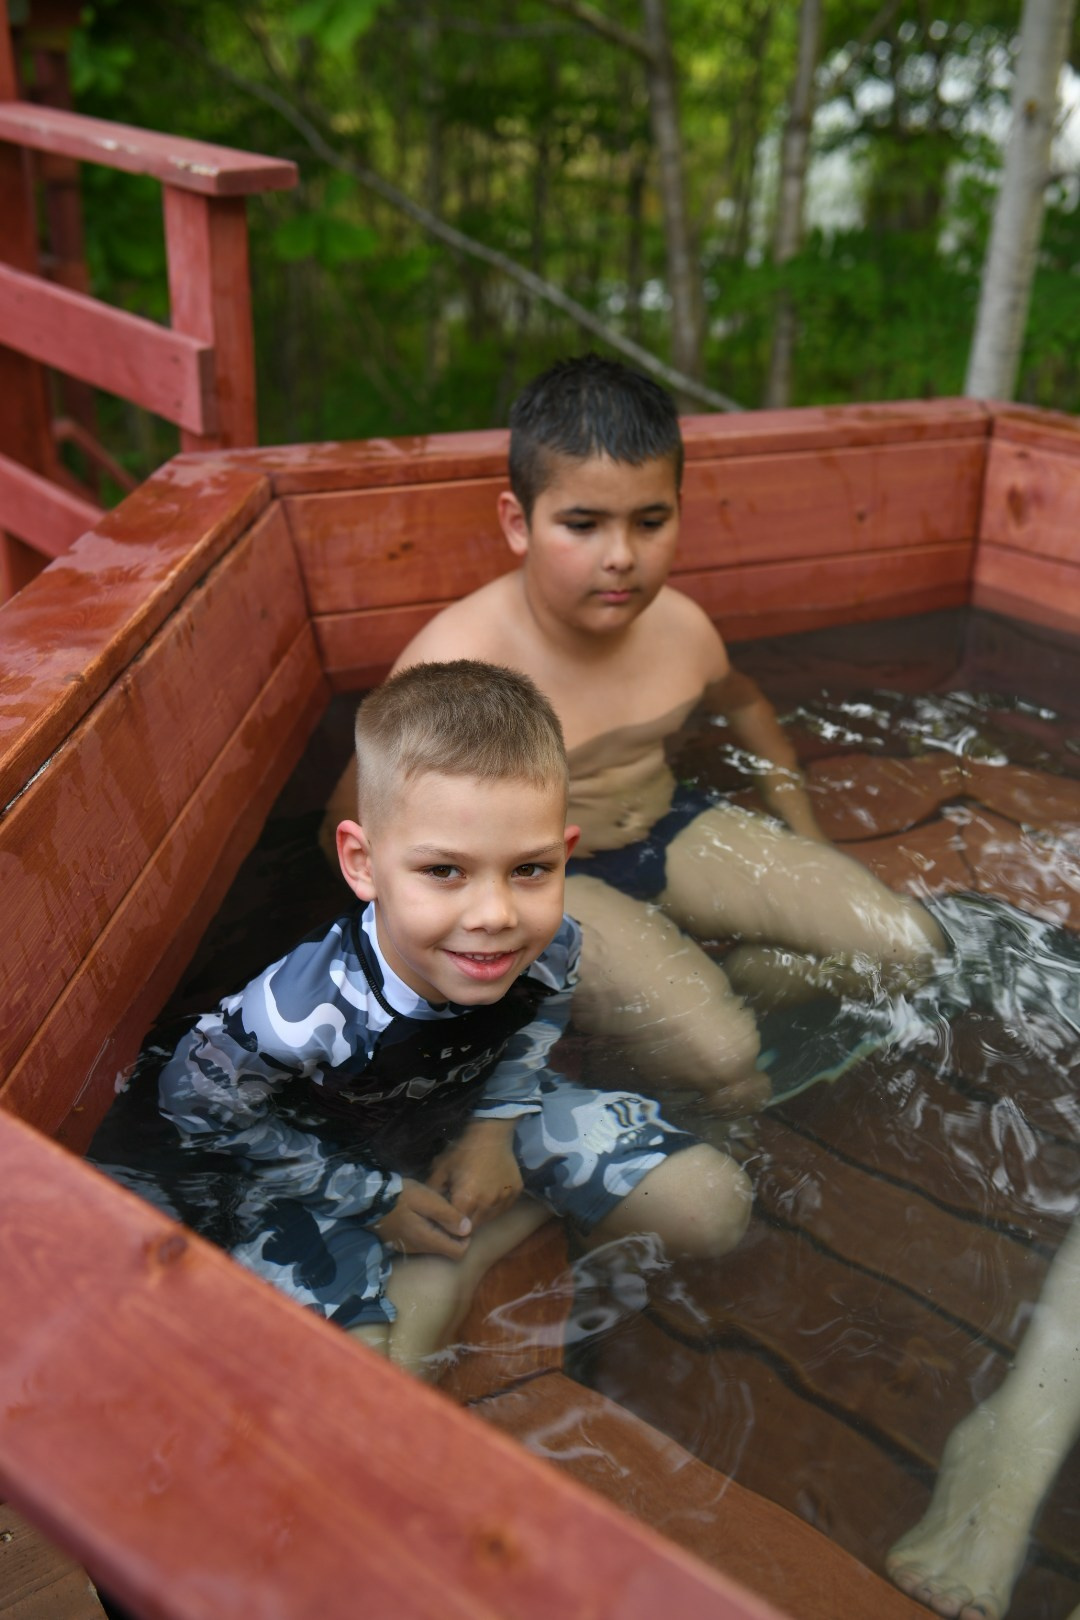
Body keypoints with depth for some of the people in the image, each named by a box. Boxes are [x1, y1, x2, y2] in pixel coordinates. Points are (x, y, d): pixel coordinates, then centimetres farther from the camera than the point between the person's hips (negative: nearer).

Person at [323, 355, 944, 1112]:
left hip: (669, 829, 6)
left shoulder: (680, 626, -7)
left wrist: (803, 833, 17)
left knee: (906, 946, -2)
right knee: (718, 1057, -29)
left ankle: (709, 985, 8)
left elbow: (744, 705, 17)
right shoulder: (457, 664, -27)